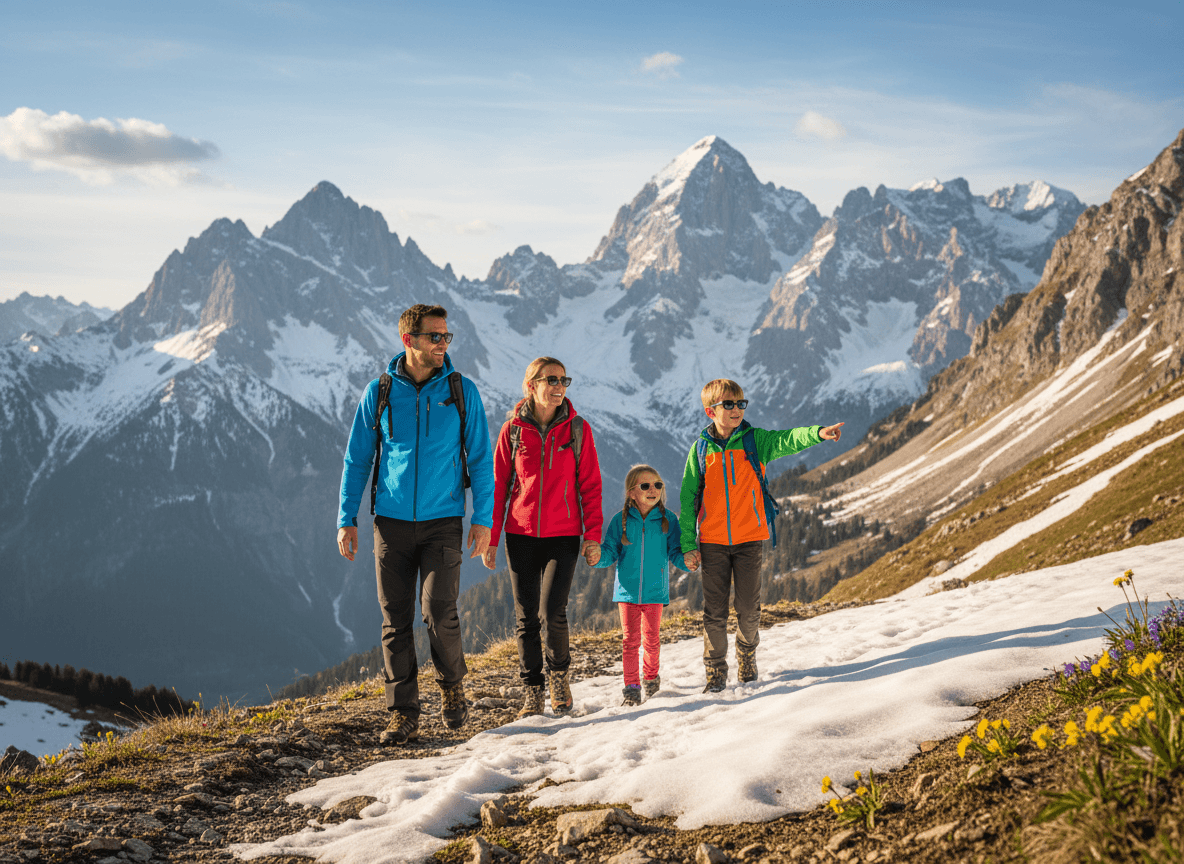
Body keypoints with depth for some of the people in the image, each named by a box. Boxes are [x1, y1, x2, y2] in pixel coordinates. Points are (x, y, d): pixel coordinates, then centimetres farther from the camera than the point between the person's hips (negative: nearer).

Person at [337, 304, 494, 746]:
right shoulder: (379, 393, 1)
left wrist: (483, 518, -3)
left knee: (439, 613, -12)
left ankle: (452, 683, 17)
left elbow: (480, 458, 4)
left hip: (442, 521, -1)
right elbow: (357, 459, 7)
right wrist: (346, 519, 2)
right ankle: (403, 716, 12)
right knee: (396, 621, 3)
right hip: (392, 522, 1)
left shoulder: (462, 391, 0)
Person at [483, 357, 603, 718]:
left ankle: (559, 674, 14)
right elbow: (497, 485, 5)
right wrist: (490, 537, 3)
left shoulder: (578, 429, 1)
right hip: (521, 535, 1)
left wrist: (593, 534, -4)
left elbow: (590, 485, 3)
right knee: (526, 619, 4)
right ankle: (532, 692, 18)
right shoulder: (513, 430, 1)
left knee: (553, 613, -13)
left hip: (563, 535, -1)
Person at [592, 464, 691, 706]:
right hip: (627, 590, 0)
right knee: (630, 639, 0)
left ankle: (650, 676, 31)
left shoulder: (668, 520, 0)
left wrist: (687, 560, -18)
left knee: (651, 638, 9)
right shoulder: (621, 520, 0)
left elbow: (675, 552, 2)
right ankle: (631, 686, 8)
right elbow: (611, 552, 2)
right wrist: (598, 557, -19)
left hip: (655, 590, 0)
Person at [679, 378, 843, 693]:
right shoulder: (701, 448, 1)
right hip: (713, 542, 0)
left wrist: (817, 433, -40)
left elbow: (786, 440, -19)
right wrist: (688, 545, -2)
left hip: (750, 539, 0)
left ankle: (747, 655, 30)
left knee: (749, 608, 5)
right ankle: (716, 672, 15)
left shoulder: (756, 441, 1)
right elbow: (688, 497, 2)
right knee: (714, 610, 2)